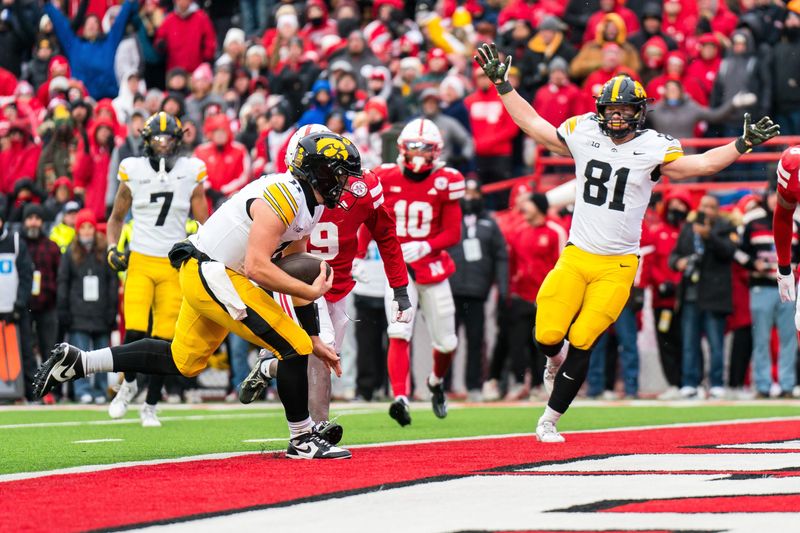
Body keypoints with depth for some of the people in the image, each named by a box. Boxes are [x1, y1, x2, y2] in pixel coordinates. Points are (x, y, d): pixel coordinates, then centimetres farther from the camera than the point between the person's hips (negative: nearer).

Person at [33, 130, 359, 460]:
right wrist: (311, 292, -23)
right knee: (293, 347, -11)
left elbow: (294, 274, 15)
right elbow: (257, 267, -28)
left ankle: (76, 362, 21)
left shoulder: (308, 205, 10)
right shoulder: (282, 197, -21)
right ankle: (302, 440, 2)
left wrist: (314, 340, 13)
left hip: (203, 276, 10)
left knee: (182, 362, 20)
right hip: (213, 275, -10)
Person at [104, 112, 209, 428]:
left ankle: (150, 407, 13)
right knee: (135, 332, -13)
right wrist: (112, 249, 2)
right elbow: (116, 217, 16)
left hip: (174, 265, 0)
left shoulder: (191, 172, 2)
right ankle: (129, 384, 16)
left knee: (164, 339, -1)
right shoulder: (133, 171, 2)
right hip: (139, 262, 0)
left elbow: (203, 222, 9)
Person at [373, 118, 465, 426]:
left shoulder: (445, 182, -7)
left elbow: (453, 233, -6)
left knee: (446, 342, 9)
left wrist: (424, 247, -23)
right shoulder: (386, 178, -4)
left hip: (433, 269, 1)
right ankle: (400, 398, -29)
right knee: (399, 334, -20)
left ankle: (437, 382, 40)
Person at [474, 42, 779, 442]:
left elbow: (704, 164, -12)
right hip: (576, 257, 2)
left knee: (581, 343, -5)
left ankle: (550, 421, 9)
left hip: (617, 266, -2)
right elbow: (534, 125, 13)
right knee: (549, 335, -9)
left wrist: (744, 143, -23)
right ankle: (554, 362, 30)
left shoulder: (652, 149, -5)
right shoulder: (584, 133, 3)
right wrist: (502, 84, 13)